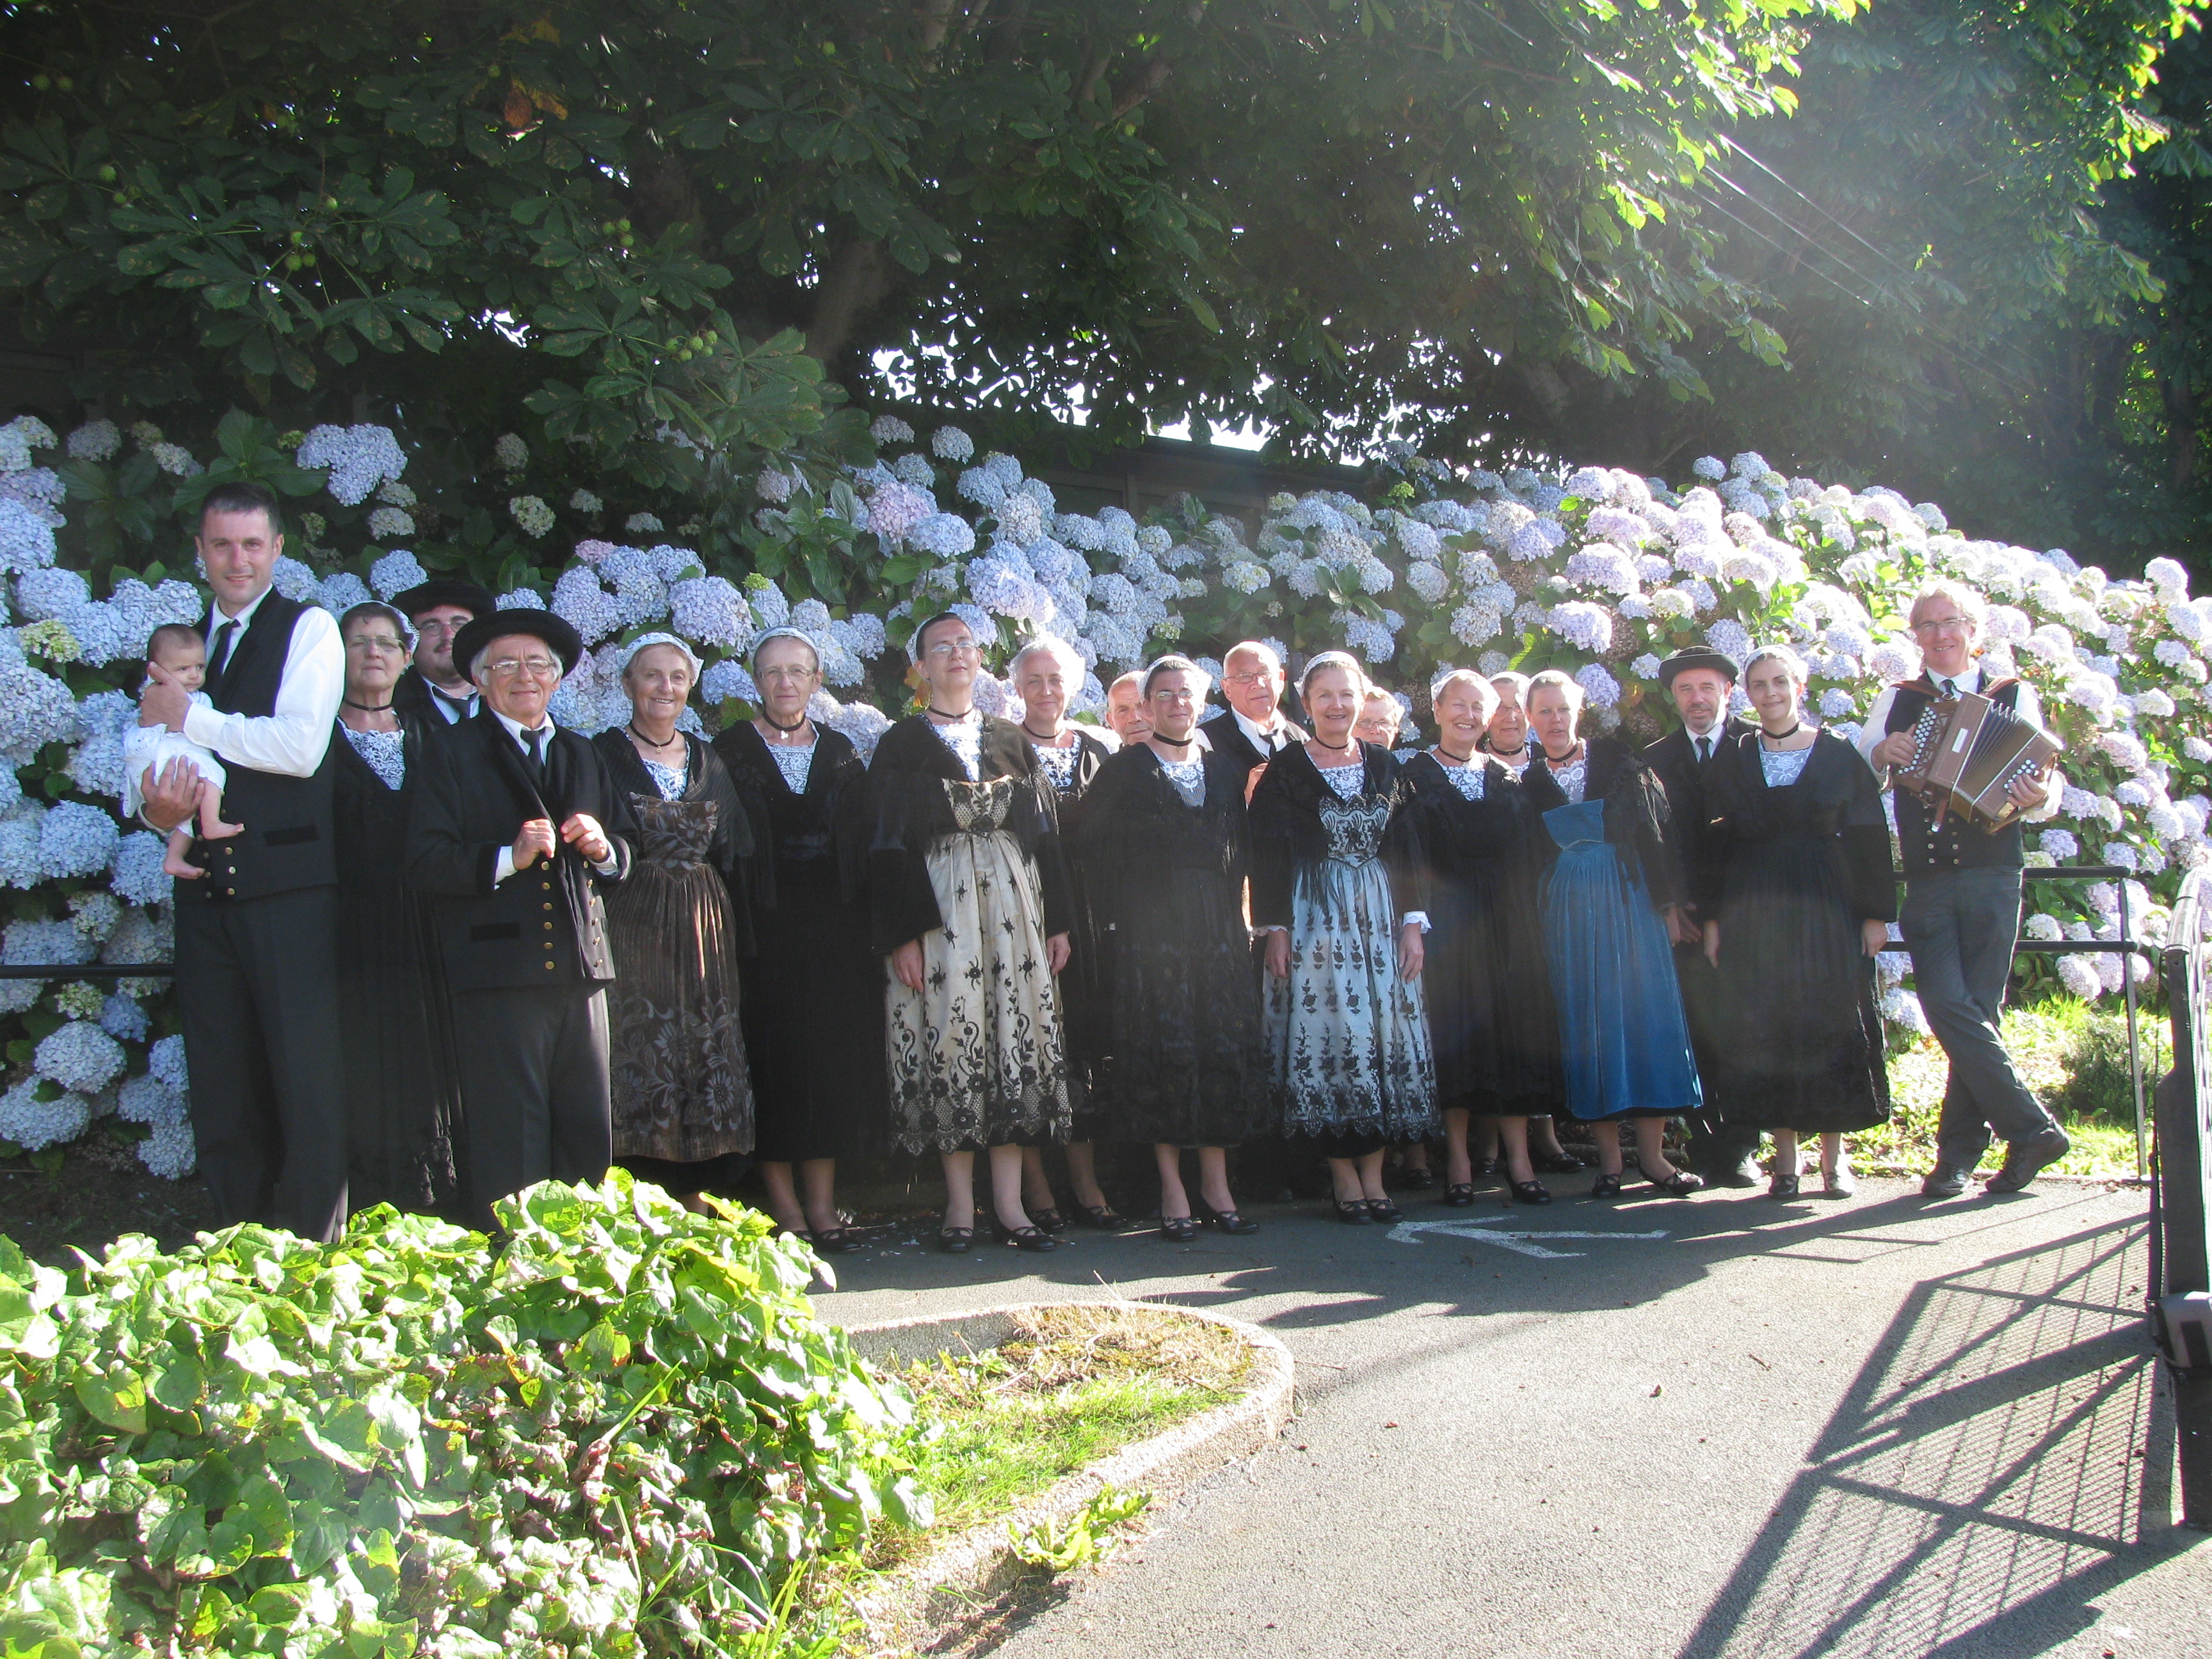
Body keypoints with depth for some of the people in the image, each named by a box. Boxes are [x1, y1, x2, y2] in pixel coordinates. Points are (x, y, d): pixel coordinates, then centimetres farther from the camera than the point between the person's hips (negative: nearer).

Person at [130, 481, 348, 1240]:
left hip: (289, 886, -5)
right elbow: (146, 754, 16)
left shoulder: (309, 629, 0)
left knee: (306, 1077, -5)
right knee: (222, 1084, 9)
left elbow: (300, 746, -14)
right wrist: (154, 805, -7)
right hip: (205, 889, 5)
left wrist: (191, 717, -8)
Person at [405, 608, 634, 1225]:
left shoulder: (583, 755, 22)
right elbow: (425, 864, -7)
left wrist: (603, 847, 0)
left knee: (590, 1133, 7)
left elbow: (625, 851, 22)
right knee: (511, 1141, -5)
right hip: (500, 972, -5)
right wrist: (506, 858, -19)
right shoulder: (452, 755, 4)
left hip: (582, 967, 5)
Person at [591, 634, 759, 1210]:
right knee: (637, 1060, -8)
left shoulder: (709, 761, 14)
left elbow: (734, 856, 14)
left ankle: (696, 1215, 10)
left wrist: (738, 941, 8)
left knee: (708, 1061, 2)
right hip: (632, 928, -4)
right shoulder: (603, 755, 1)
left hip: (704, 933, 4)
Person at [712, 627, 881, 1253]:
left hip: (835, 928, 3)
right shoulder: (731, 750, 3)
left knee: (835, 1057, 2)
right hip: (765, 922, -3)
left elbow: (864, 844, 10)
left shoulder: (841, 753, 12)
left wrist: (867, 927, 1)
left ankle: (821, 1201, 9)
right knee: (773, 1055, -3)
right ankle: (782, 1202, 6)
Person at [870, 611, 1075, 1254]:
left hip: (1013, 904, 3)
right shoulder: (901, 745, 5)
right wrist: (901, 933, -11)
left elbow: (1044, 833, 13)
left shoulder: (1012, 741, 15)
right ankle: (960, 1204, 4)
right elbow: (889, 845, -1)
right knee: (952, 1036, -5)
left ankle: (1009, 1203, 3)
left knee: (1017, 1036, -1)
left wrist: (1057, 921, 5)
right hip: (938, 908, -3)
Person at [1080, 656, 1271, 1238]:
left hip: (1220, 929, 4)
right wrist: (1111, 921, -9)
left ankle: (1216, 1182, 9)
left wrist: (1238, 919, 3)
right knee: (1162, 1051, -3)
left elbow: (1241, 852, 13)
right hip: (1150, 926, -3)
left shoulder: (1227, 771, 14)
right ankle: (1172, 1189, 3)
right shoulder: (1123, 771, 4)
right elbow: (1094, 851, -2)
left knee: (1224, 1050, 1)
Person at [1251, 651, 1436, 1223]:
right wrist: (1275, 928, -11)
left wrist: (1413, 922, 2)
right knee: (1327, 1033, -6)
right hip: (1314, 916, -4)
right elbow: (1268, 853, -4)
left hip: (1380, 915, 4)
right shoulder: (1285, 768, 0)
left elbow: (1406, 851, 10)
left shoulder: (1385, 767, 11)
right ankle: (1345, 1176, 0)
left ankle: (1374, 1173, 6)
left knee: (1387, 1031, 0)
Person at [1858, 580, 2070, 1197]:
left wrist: (2040, 796, -19)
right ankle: (2032, 1129, -1)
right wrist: (1880, 756, -6)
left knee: (1977, 1012, -1)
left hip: (1991, 876, -1)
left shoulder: (2014, 697, 9)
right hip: (1926, 883, 2)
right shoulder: (1898, 702, 13)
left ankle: (1958, 1153, 7)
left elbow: (2047, 784, 4)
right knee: (1949, 1006, -10)